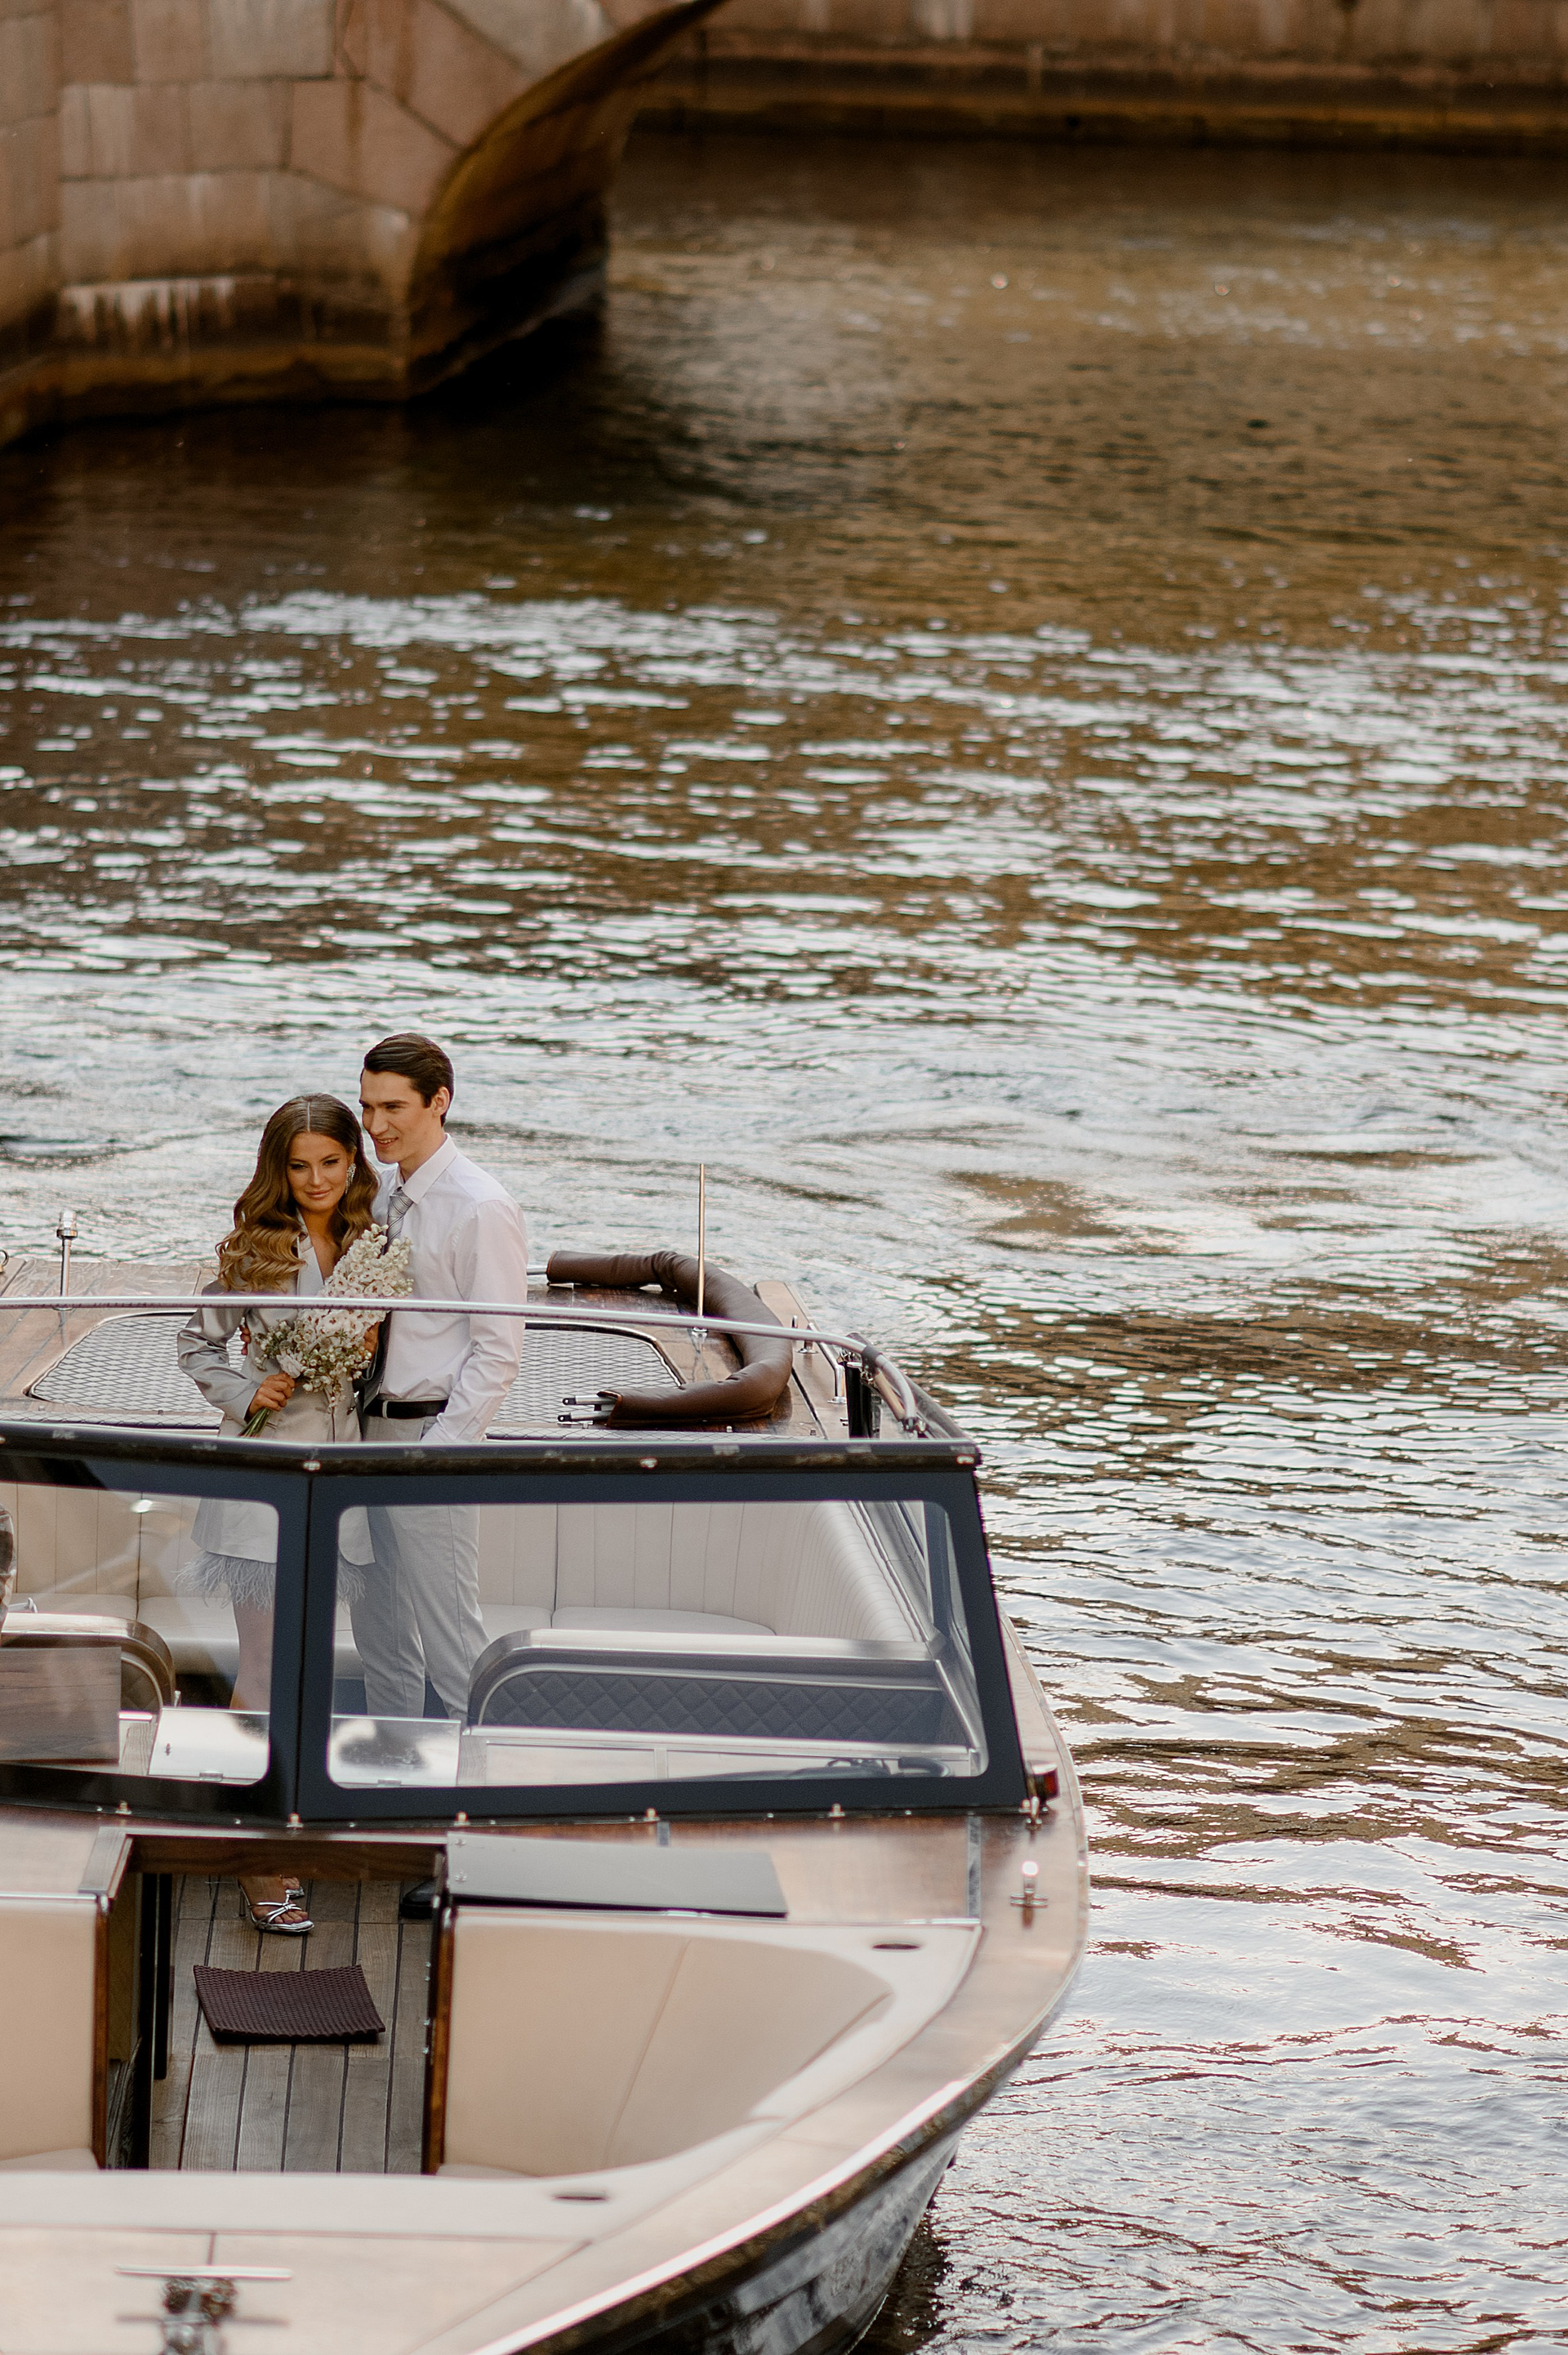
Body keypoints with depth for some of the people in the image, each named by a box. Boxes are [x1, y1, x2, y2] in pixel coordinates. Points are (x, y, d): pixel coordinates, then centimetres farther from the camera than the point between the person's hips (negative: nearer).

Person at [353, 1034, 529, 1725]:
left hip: (432, 1434, -8)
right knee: (379, 1635, 15)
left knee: (448, 1637, -5)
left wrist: (435, 1452, -18)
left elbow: (497, 1353, -15)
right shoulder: (383, 1196, 10)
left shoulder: (482, 1209, -14)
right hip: (371, 1427, 8)